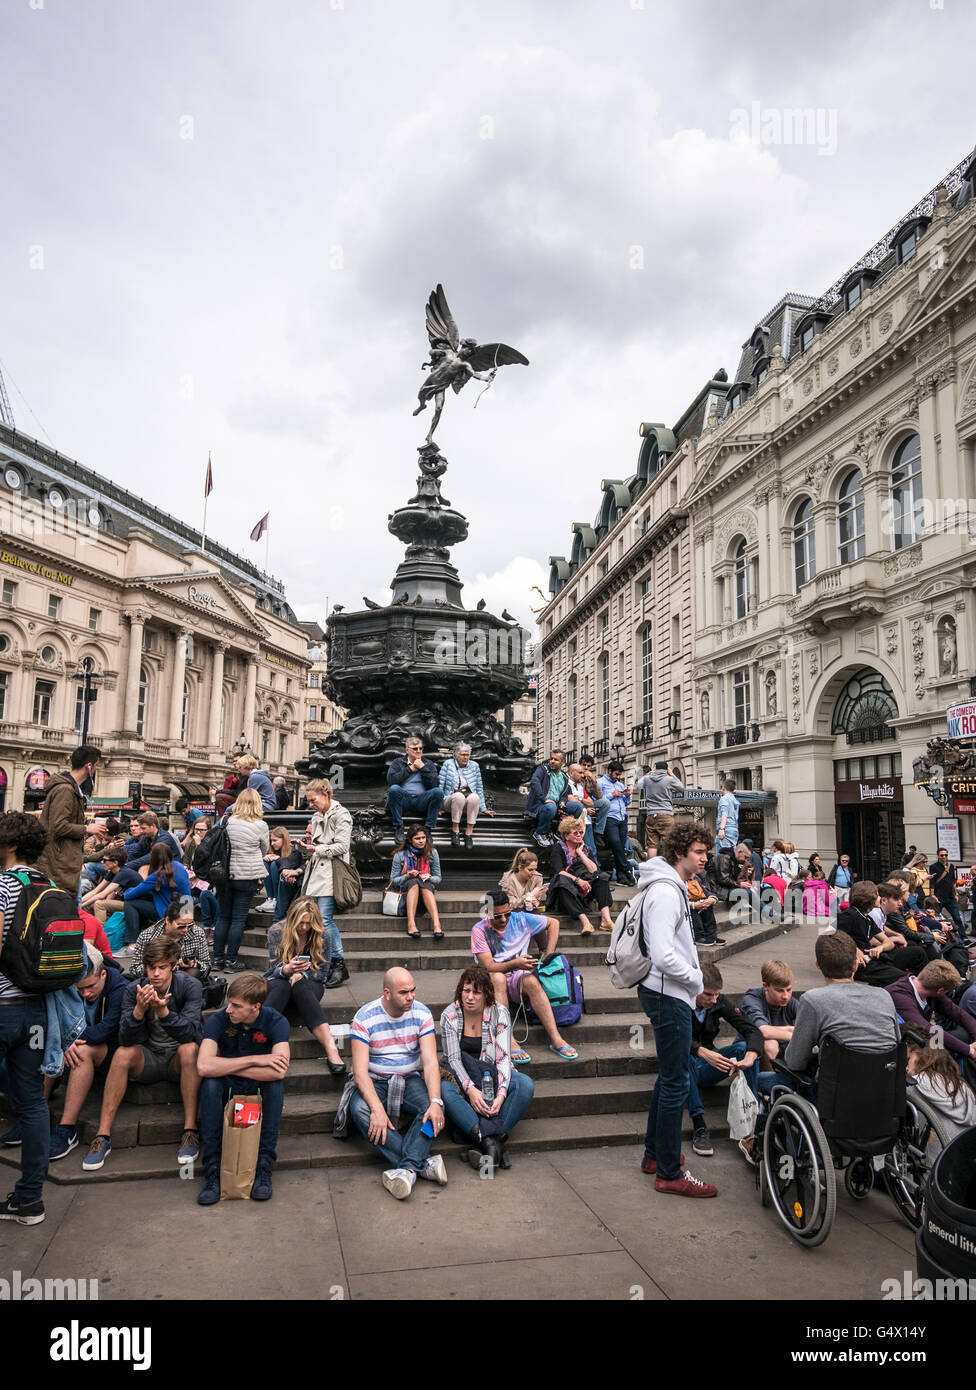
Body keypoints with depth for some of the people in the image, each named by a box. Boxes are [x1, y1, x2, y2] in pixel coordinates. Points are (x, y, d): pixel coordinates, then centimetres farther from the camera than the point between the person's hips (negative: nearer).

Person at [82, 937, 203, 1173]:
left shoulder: (190, 986, -15)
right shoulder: (133, 991, -9)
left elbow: (192, 1033, -26)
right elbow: (126, 1039, -18)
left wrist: (163, 1011, -40)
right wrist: (139, 1009, -37)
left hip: (178, 1062, -2)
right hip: (148, 1060, 2)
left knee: (189, 1048, -33)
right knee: (123, 1053, -26)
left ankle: (190, 1131, -29)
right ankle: (103, 1136, -22)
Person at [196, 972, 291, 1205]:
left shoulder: (276, 1022, -19)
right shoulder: (218, 1020, -16)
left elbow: (279, 1072, -33)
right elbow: (204, 1066, -32)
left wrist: (227, 1068, -27)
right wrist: (255, 1060, -32)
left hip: (261, 1092, -1)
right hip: (227, 1091, 1)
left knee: (276, 1083, -32)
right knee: (209, 1083, -30)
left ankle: (264, 1168, -24)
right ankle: (212, 1171, -24)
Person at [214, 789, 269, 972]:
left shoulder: (227, 821, -4)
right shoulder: (261, 825, -8)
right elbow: (264, 850, 6)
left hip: (226, 875, 3)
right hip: (247, 876, -3)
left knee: (223, 916, 13)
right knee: (239, 918, 4)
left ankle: (218, 958, 18)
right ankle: (231, 959, 7)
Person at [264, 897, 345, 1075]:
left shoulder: (321, 938, -4)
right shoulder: (276, 933, -5)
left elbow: (323, 974, 1)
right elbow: (274, 970, -6)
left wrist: (302, 974, -17)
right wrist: (287, 970, -29)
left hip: (308, 983, 0)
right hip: (278, 982, 1)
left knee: (300, 986, -37)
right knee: (282, 986, -36)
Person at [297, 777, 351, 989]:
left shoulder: (341, 815, -5)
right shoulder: (316, 817, 20)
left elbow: (341, 847, -12)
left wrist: (317, 848, -13)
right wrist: (308, 842, 4)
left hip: (331, 874, -8)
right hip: (316, 872, 8)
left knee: (325, 920, -13)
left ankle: (339, 964, -5)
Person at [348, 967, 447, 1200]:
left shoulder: (421, 1013, -7)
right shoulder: (365, 1018, -14)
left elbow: (430, 1063, -12)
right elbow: (360, 1072, -19)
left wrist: (436, 1102, -30)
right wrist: (377, 1109, -35)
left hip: (410, 1080, 2)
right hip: (374, 1082, -2)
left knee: (432, 1108, -29)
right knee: (360, 1109, -33)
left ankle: (407, 1168, -36)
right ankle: (424, 1164, -34)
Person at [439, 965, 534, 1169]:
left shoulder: (499, 1013, -9)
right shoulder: (449, 1015, -8)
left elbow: (503, 1057, -16)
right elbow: (453, 1059, -15)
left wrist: (501, 1093, -33)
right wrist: (470, 1089, -33)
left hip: (493, 1074, 1)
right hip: (461, 1076, 0)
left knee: (526, 1085, -30)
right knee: (444, 1089, -35)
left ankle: (489, 1139, -34)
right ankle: (491, 1139, -41)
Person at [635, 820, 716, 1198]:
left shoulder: (673, 887, 12)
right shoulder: (665, 892, -21)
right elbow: (663, 956, -28)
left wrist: (692, 975, 12)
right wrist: (696, 978, -14)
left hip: (668, 994, 11)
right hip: (669, 996, -11)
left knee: (670, 1076, 20)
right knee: (676, 1082, -2)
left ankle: (654, 1154, 33)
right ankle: (669, 1173, 9)